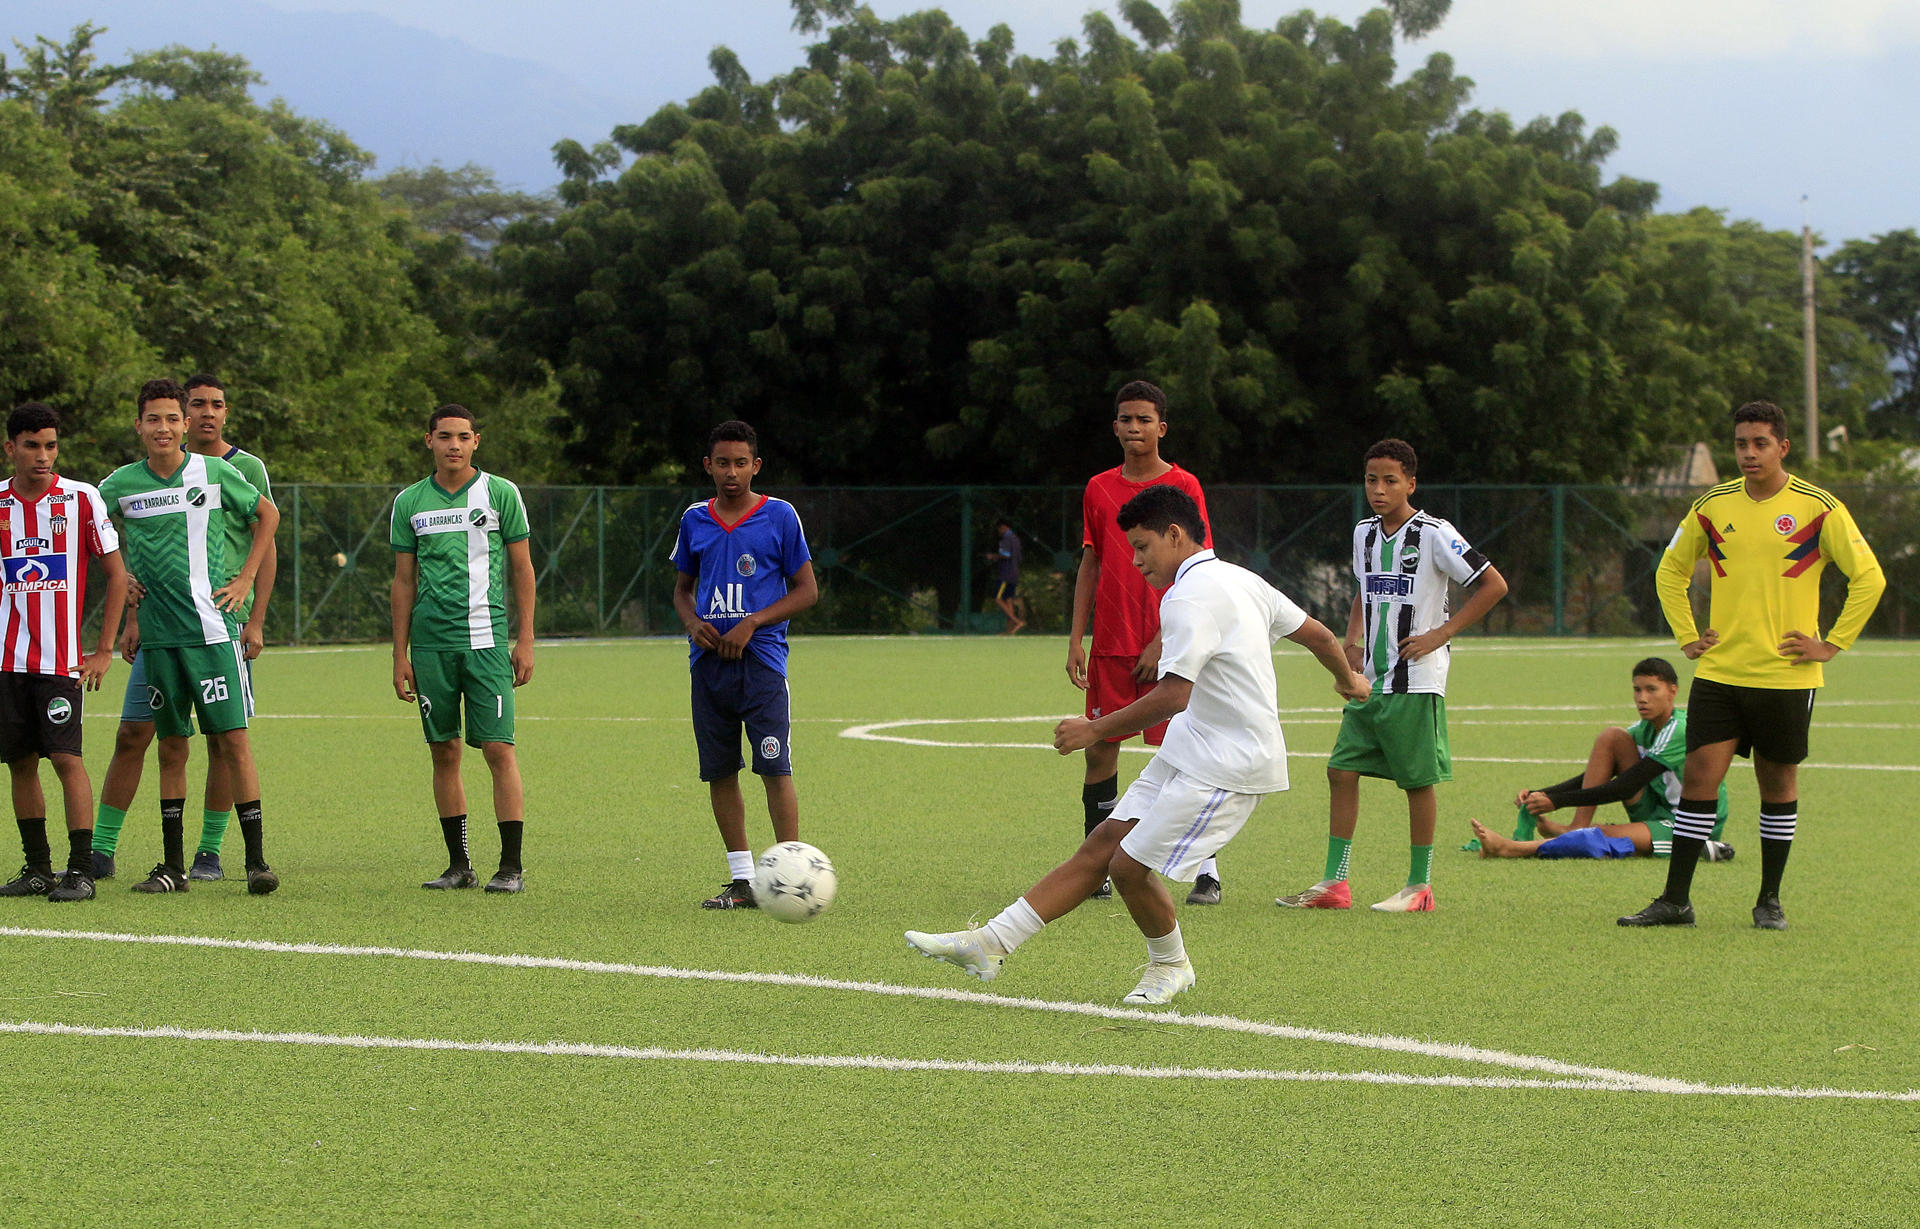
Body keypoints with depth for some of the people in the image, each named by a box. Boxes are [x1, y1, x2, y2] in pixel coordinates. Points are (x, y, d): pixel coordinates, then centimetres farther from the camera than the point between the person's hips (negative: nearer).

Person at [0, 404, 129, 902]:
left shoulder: (81, 499, -3)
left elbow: (116, 573, 1)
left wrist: (104, 651, -4)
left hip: (61, 660, -4)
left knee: (66, 758, -10)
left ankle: (81, 871, -9)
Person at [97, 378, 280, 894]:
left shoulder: (215, 473, -2)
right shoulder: (122, 484, 4)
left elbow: (268, 514, 12)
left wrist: (245, 580, 6)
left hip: (212, 628, -2)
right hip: (158, 633, 2)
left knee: (233, 738, -8)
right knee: (171, 746, 7)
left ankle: (256, 859, -7)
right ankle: (172, 866, 13)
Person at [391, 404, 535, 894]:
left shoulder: (501, 494, 3)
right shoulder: (410, 502, 9)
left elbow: (522, 569, 5)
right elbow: (404, 581, 12)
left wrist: (525, 641, -1)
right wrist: (400, 654, 7)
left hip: (486, 641, -2)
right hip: (430, 643, 3)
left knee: (499, 748, -8)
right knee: (444, 752, 4)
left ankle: (511, 865, -5)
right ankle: (458, 863, 12)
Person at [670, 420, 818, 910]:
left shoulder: (779, 516, -1)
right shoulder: (694, 520, 11)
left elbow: (806, 589, 0)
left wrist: (752, 623, -11)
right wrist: (692, 623, -1)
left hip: (760, 658, -4)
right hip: (708, 662, 4)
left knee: (774, 768, -11)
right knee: (719, 772, 5)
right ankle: (741, 879, 13)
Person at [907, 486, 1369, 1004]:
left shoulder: (1190, 597, -19)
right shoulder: (1238, 579, 12)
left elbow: (1173, 696, -26)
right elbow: (1316, 633, 21)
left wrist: (1095, 730, -17)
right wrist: (1348, 679, 41)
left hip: (1227, 766, -10)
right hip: (1191, 753, 10)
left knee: (1131, 864, -9)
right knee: (1101, 846, 4)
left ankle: (1171, 965, 18)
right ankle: (991, 944, 1)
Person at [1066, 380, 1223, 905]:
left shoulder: (1183, 487, -2)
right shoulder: (1099, 489, 11)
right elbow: (1090, 567, 15)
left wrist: (1164, 640, -13)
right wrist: (1076, 639, 7)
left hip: (1166, 647, -4)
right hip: (1109, 645, 4)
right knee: (1100, 749, 3)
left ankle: (1207, 871, 1)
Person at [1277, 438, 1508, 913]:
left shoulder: (1434, 534, -11)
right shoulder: (1364, 533, 10)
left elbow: (1494, 585, -10)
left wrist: (1441, 634, -12)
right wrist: (1352, 643, 10)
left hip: (1416, 681, -7)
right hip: (1369, 680, 7)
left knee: (1418, 780, -1)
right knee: (1341, 771, 2)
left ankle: (1420, 887, 9)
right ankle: (1334, 884, 7)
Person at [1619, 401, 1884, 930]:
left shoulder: (1819, 509, -5)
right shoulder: (1712, 506, 5)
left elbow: (1869, 577, -2)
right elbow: (1671, 570, 19)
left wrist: (1832, 644, -5)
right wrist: (1686, 635, 9)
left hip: (1786, 677, -2)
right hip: (1718, 671, 2)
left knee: (1778, 784, 5)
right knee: (1698, 778, -4)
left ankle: (1769, 900, 17)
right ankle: (1675, 901, -1)